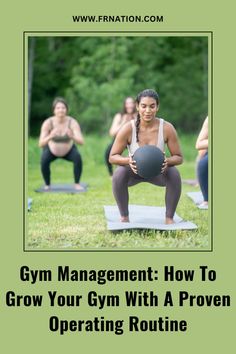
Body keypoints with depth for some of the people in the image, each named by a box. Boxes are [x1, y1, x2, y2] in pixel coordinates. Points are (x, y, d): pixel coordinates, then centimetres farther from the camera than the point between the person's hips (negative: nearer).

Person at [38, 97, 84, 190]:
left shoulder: (72, 122, -29)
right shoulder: (48, 123, -30)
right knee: (44, 160, -31)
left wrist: (72, 137, -58)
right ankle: (47, 185, -7)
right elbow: (41, 144, -36)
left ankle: (77, 184, -9)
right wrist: (50, 137, -56)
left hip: (69, 150, 1)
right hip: (51, 150, 0)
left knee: (78, 158, -29)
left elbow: (81, 142, -37)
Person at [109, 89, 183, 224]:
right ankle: (124, 217, -12)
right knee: (119, 173, -31)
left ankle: (169, 218, -11)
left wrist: (168, 161, -37)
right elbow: (112, 157, -18)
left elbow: (179, 157, -13)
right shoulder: (128, 129, -25)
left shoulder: (167, 128, -23)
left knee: (174, 174, -29)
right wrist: (128, 160, -39)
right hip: (135, 171, -1)